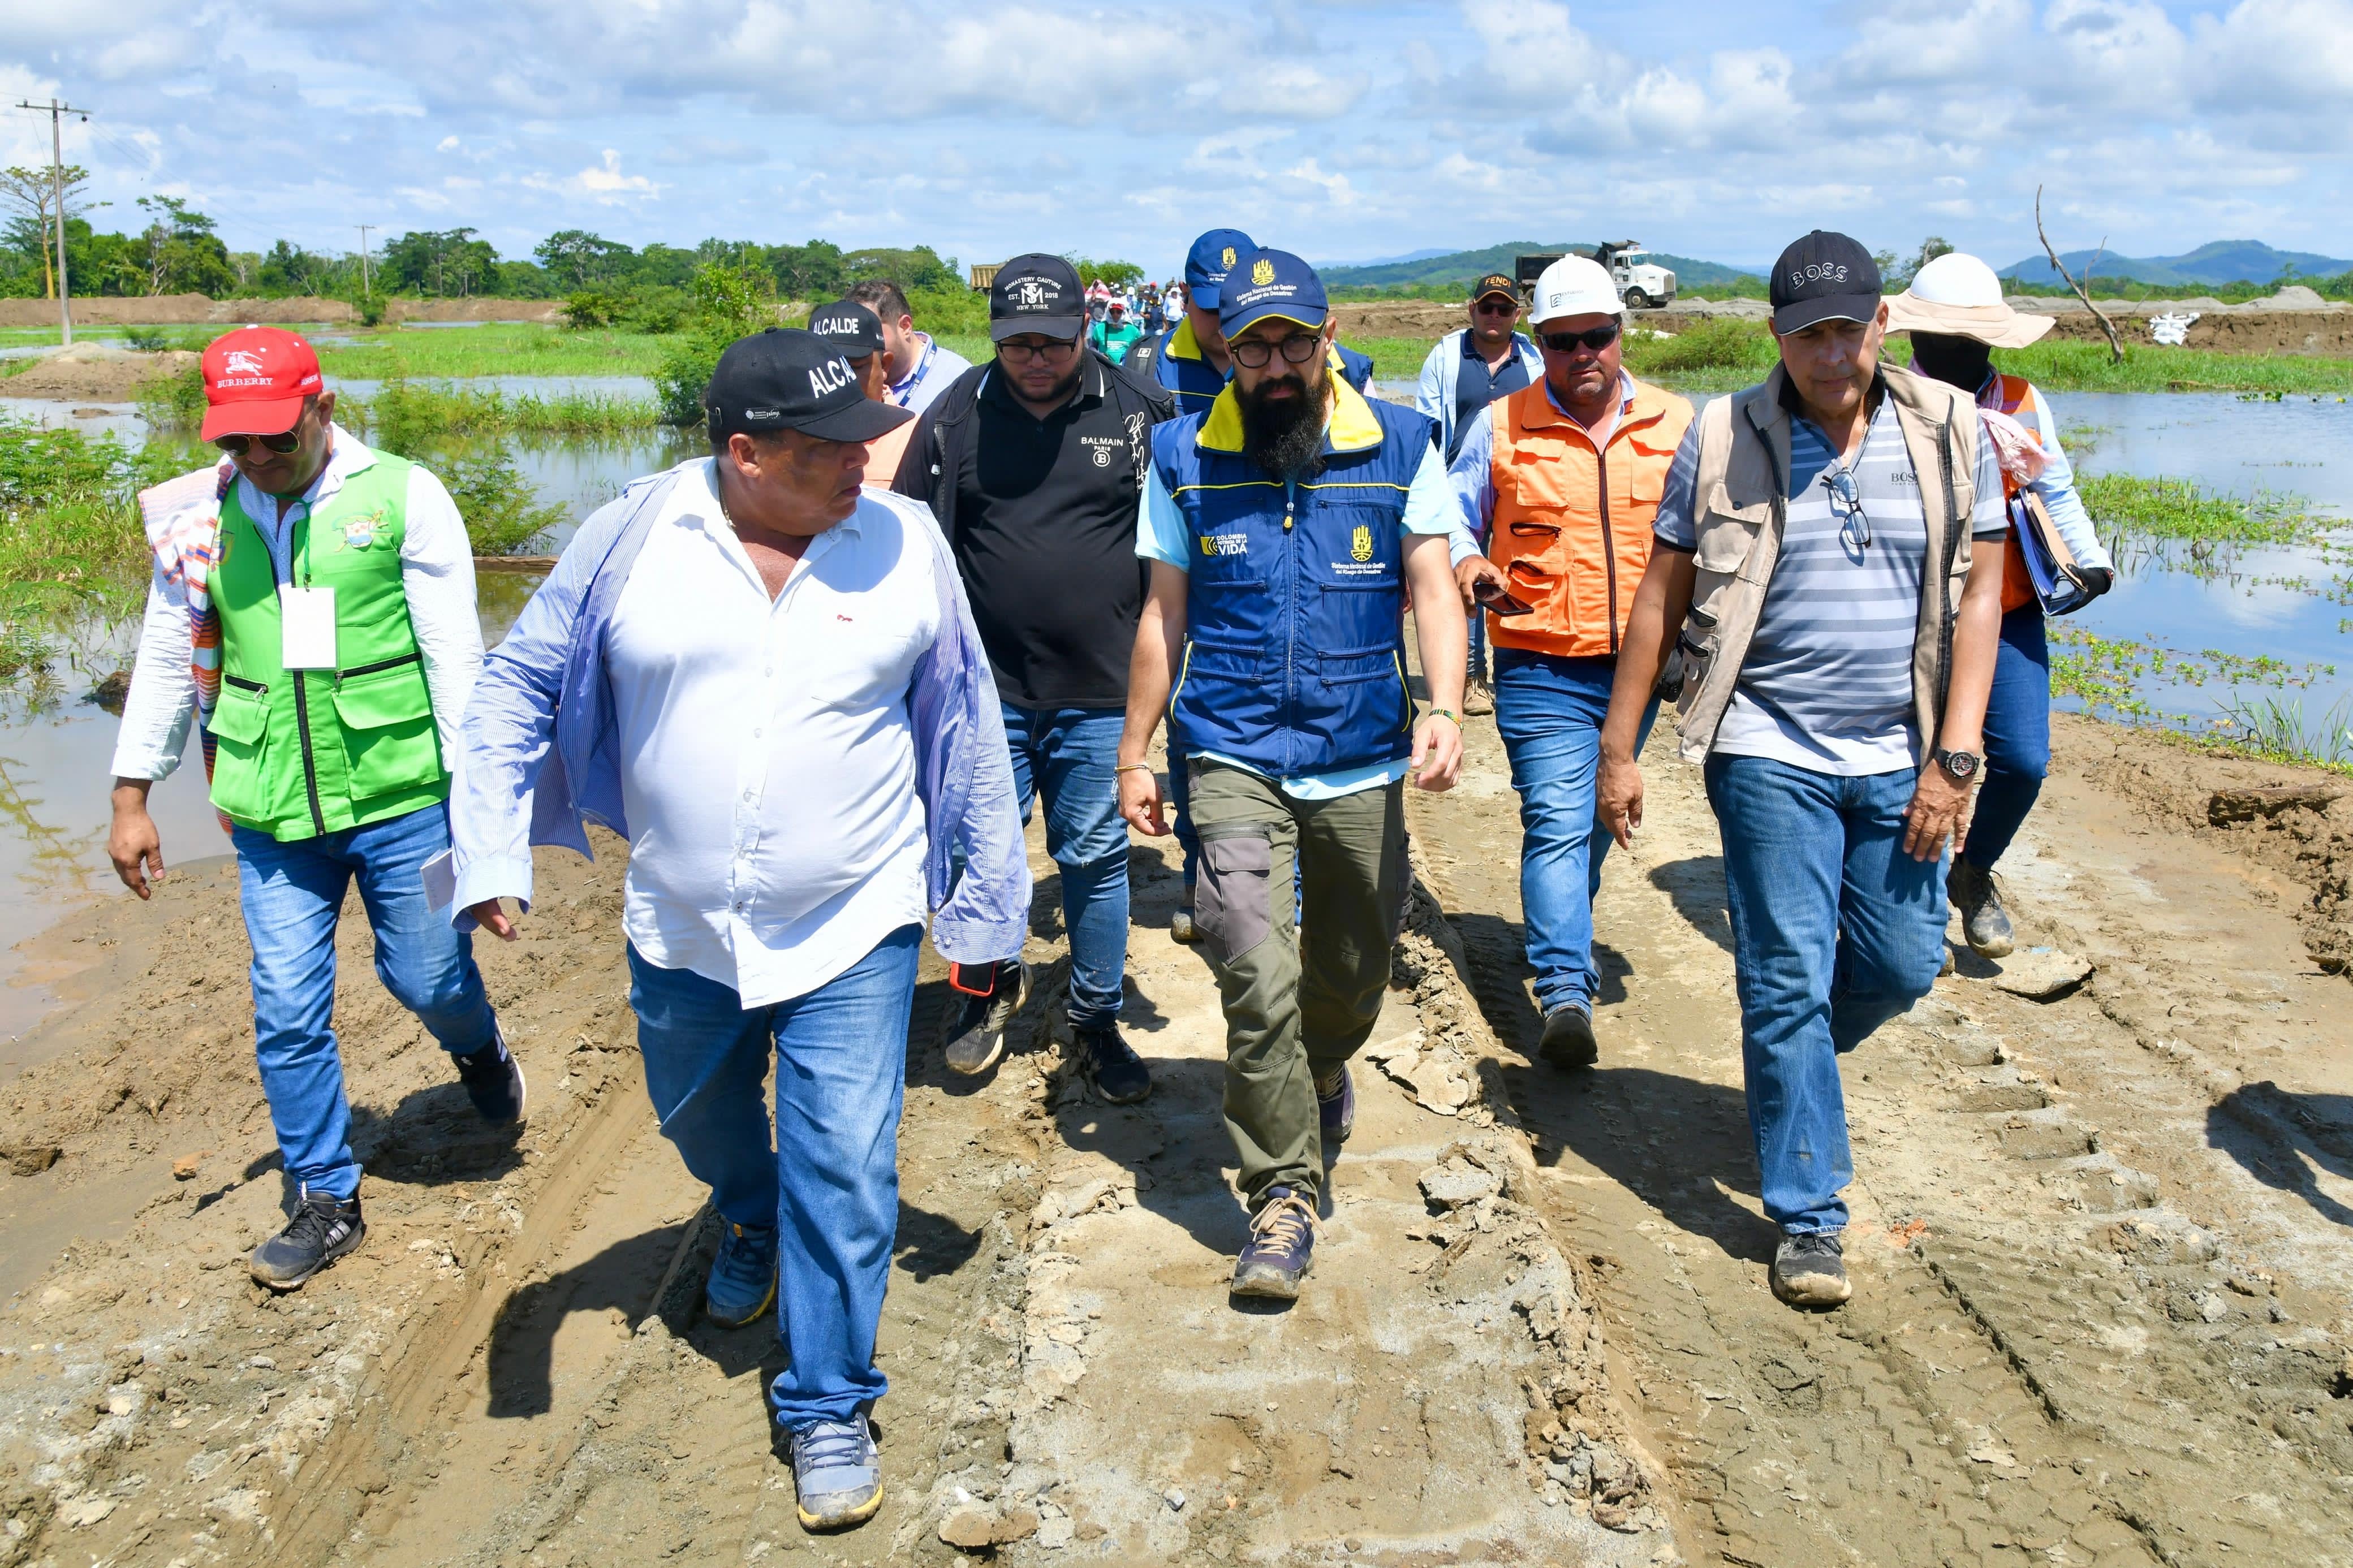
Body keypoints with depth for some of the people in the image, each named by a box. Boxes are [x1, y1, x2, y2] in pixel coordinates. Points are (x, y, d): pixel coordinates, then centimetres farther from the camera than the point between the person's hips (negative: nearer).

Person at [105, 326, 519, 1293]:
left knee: (430, 978, 8)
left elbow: (455, 655, -6)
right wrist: (132, 797, 12)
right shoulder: (198, 516, 3)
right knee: (287, 1013, 5)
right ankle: (326, 1202, 22)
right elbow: (167, 661, 12)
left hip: (401, 798, -3)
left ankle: (479, 1048, 45)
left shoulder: (404, 497, -7)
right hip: (273, 815, 3)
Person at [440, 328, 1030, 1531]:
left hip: (854, 935, -2)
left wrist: (986, 899, 7)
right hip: (680, 932, 2)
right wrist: (490, 854, -8)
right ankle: (752, 1226, 60)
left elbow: (966, 725, 3)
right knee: (700, 1120, 25)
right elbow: (517, 686, 0)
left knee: (845, 1172, -3)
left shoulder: (904, 544, -8)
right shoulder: (634, 537, -10)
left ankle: (828, 1407, 18)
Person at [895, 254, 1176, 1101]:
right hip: (985, 688, 1)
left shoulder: (1137, 411, -1)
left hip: (1101, 691, 0)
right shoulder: (955, 416, 0)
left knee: (1095, 857, 8)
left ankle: (1097, 1019, 25)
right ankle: (991, 984, 35)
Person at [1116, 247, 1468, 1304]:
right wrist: (1133, 753, 7)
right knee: (1257, 987, -12)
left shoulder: (1400, 446, 2)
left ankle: (1324, 1075, 50)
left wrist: (1444, 707, -21)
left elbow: (1432, 585, -4)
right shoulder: (1185, 458, 3)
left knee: (1354, 974, 16)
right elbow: (1164, 613, 8)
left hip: (1364, 764, 1)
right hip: (1235, 761, -1)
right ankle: (1284, 1197, 3)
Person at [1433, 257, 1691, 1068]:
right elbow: (1453, 517, 10)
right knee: (1557, 821, -14)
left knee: (1598, 820, 17)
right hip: (1542, 668, -3)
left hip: (1639, 666, 3)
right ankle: (1566, 992, -19)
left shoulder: (1675, 424, 7)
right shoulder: (1500, 426, 1)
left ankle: (1561, 936, 39)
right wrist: (1465, 560, -12)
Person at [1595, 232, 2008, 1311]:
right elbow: (1661, 598, 1)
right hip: (1770, 754, -2)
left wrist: (1954, 756, -5)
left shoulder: (1949, 432, 2)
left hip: (1901, 759, 3)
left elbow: (1981, 592, 2)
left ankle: (1789, 1067, 41)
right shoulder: (1725, 439, -3)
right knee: (1788, 980, -1)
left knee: (1901, 965, 9)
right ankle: (1807, 1218, 11)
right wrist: (1618, 749, 0)